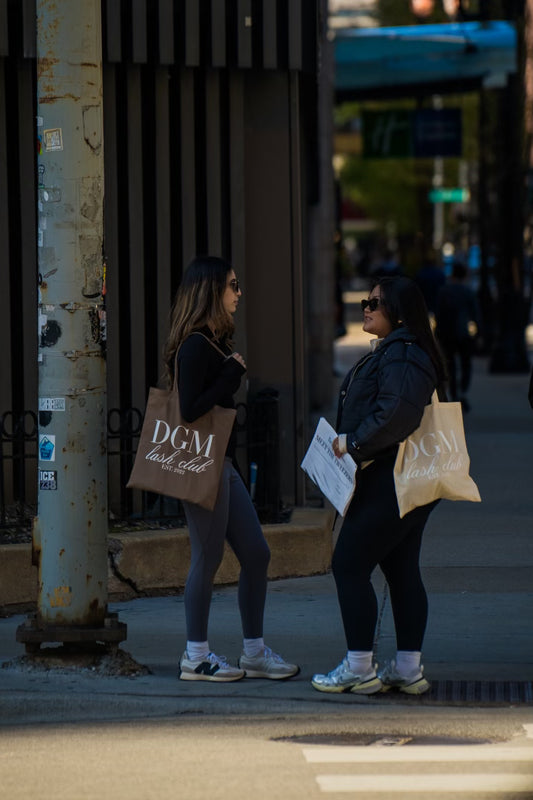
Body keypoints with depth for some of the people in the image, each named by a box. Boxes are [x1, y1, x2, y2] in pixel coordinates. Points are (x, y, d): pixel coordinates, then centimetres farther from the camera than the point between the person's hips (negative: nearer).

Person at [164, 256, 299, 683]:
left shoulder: (215, 342, 14)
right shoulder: (195, 346, -15)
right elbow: (191, 409, -22)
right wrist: (233, 373, -18)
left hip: (222, 461, 10)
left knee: (256, 553, 9)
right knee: (209, 557, -2)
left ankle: (254, 652, 15)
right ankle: (196, 656, 7)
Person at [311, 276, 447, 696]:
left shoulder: (401, 355, -18)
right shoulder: (388, 351, 16)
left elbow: (397, 413, -30)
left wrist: (353, 442, -20)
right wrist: (350, 442, 12)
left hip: (388, 484, -11)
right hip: (410, 483, 11)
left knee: (349, 565, -6)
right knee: (402, 570, 11)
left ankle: (359, 669, -2)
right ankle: (409, 668, 13)